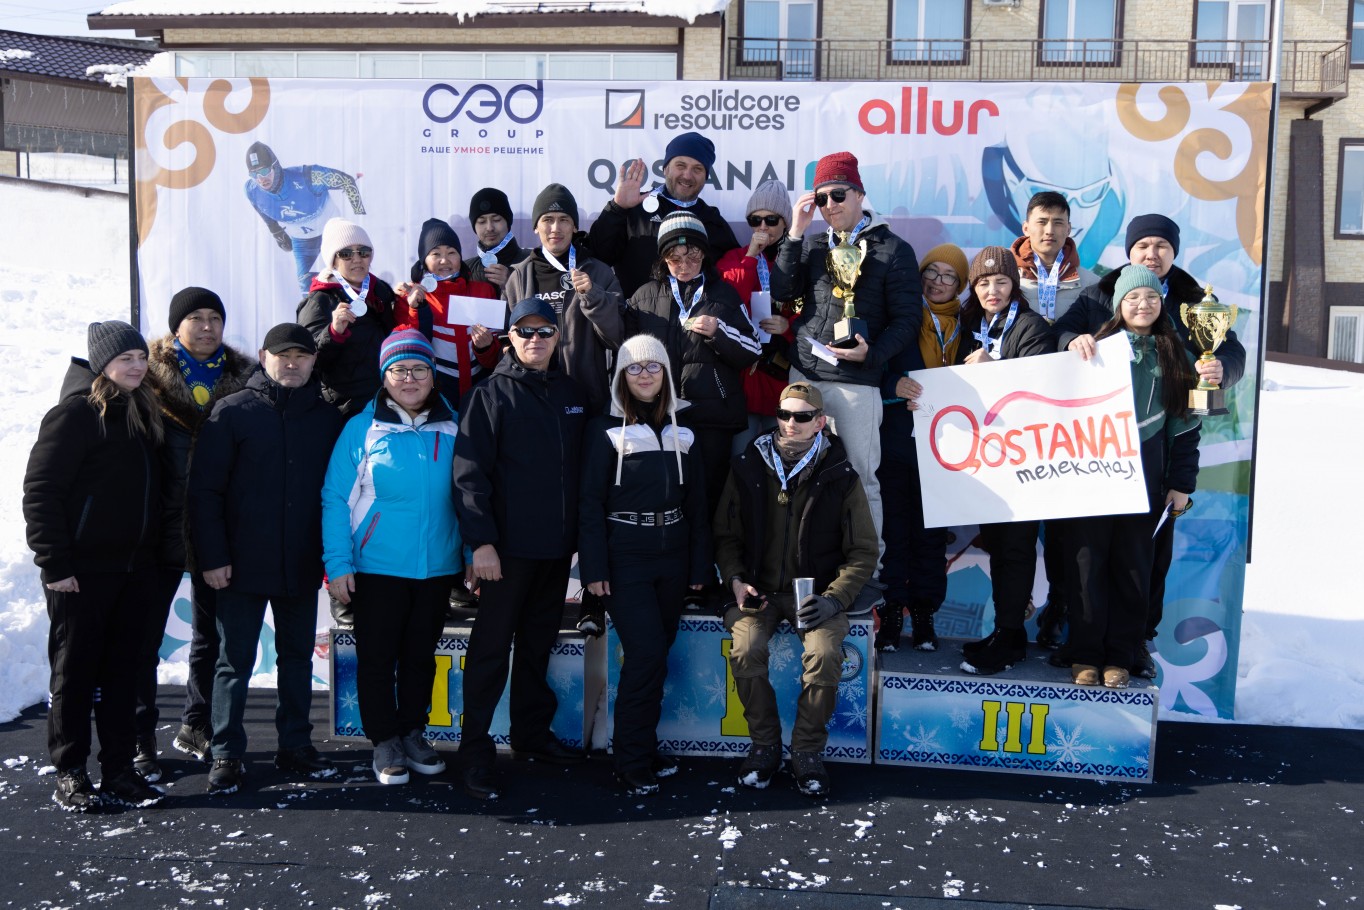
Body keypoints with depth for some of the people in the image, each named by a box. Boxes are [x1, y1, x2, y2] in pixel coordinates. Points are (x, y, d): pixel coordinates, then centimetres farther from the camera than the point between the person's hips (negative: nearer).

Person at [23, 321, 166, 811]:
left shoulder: (143, 413, 13)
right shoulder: (75, 413, -9)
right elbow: (40, 491, -12)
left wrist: (153, 554, 10)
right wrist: (54, 563, -16)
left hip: (134, 568, 6)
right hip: (82, 570, -6)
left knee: (121, 670, 11)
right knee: (74, 670, 4)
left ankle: (120, 768, 18)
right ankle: (69, 774, 14)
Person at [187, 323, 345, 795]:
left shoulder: (328, 417, 7)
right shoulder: (233, 411, -3)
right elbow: (204, 488, -6)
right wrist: (213, 556, -11)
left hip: (303, 566, 3)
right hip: (242, 566, -3)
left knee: (298, 656, 13)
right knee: (235, 661, 5)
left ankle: (295, 745, 24)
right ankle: (227, 753, 15)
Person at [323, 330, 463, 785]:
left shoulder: (452, 429, 3)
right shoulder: (361, 429, -4)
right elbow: (335, 499, -5)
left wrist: (473, 556, 3)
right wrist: (338, 564, -11)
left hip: (438, 567, 3)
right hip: (377, 566, -2)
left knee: (421, 656, 14)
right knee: (377, 657, 6)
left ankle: (413, 733, 30)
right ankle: (385, 741, 21)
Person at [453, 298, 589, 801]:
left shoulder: (572, 394, 11)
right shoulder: (492, 393, -4)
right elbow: (470, 472, -11)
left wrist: (581, 535, 10)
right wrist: (481, 541, -18)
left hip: (557, 546, 5)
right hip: (508, 546, -5)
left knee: (538, 644, 16)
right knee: (491, 647, 0)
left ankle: (532, 733, 29)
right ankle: (475, 751, 9)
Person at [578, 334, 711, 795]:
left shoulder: (680, 431, 11)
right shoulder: (607, 430, -2)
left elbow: (695, 501, 11)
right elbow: (590, 501, -6)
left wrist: (700, 564, 6)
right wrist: (594, 567, -12)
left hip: (671, 558, 5)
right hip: (625, 559, -4)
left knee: (656, 652, 8)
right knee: (647, 653, -11)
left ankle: (641, 745, 22)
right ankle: (633, 761, 1)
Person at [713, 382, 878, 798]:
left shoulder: (840, 477, -1)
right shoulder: (747, 467, 3)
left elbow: (863, 551, 2)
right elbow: (726, 535, 12)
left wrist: (833, 598, -12)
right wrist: (736, 579, -6)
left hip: (817, 591, -1)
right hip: (759, 588, 1)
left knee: (824, 654, -29)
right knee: (745, 651, -27)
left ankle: (807, 751, -6)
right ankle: (765, 744, -3)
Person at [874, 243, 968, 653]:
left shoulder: (966, 327, 11)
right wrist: (895, 385, -18)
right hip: (898, 439, -1)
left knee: (932, 531, 4)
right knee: (894, 526, -2)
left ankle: (923, 615, 11)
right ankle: (891, 612, 5)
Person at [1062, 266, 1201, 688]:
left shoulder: (1175, 357, 9)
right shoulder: (1099, 347, 4)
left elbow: (1184, 423, 9)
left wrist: (1182, 483, 6)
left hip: (1145, 475, 2)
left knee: (1133, 565, 5)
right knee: (1087, 561, 0)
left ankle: (1120, 657, 14)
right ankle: (1085, 654, 10)